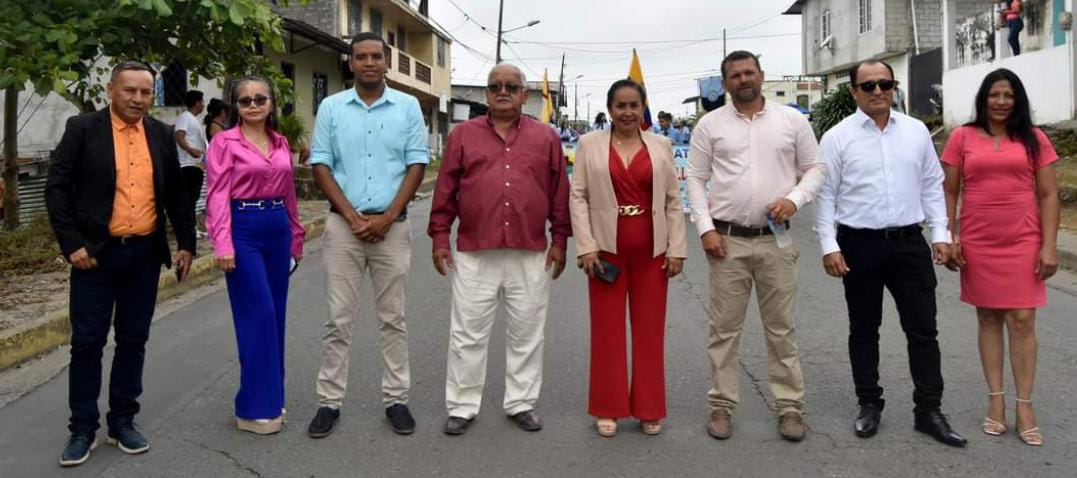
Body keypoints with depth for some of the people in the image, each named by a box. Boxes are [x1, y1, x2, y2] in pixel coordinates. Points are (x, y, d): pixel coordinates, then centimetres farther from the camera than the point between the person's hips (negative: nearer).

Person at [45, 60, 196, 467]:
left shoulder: (161, 134, 7)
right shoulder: (82, 128, -3)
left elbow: (176, 193, 12)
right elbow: (57, 188, -5)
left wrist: (186, 244, 7)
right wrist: (72, 244, -12)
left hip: (145, 254, 3)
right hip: (96, 253, -3)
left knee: (133, 341, 9)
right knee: (87, 342, 2)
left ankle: (123, 421, 21)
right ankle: (83, 429, 14)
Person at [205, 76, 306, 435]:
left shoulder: (281, 143, 12)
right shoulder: (224, 142, -3)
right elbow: (218, 196, -9)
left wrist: (296, 237, 19)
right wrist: (223, 245, -18)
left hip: (278, 230, 6)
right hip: (243, 229, -6)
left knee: (275, 314, 10)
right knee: (259, 315, -6)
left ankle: (270, 396, 23)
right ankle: (255, 408, 4)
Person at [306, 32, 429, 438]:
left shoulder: (408, 107, 4)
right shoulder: (331, 107, 5)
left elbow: (417, 165, 0)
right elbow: (321, 167, 2)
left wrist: (387, 217, -9)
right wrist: (352, 216, -8)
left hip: (393, 225, 0)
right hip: (343, 225, 0)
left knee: (392, 318, 7)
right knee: (339, 318, 5)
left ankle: (396, 399, 16)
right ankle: (330, 401, 14)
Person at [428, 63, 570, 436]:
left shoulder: (546, 137, 8)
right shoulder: (463, 135, 6)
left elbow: (560, 193, 8)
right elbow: (445, 190, 6)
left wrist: (560, 240, 5)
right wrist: (440, 237, 2)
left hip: (531, 255, 1)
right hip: (474, 254, -1)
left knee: (526, 333, 9)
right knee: (468, 334, 5)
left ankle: (521, 403, 23)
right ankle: (462, 406, 18)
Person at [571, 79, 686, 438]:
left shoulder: (661, 146, 7)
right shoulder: (589, 144, 3)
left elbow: (673, 201, 6)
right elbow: (578, 196, -1)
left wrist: (677, 249, 0)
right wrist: (586, 246, -9)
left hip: (651, 251, 1)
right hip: (607, 249, -1)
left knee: (650, 329, 7)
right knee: (607, 329, 6)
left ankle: (649, 409, 21)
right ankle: (608, 409, 18)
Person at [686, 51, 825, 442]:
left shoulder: (792, 120, 6)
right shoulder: (710, 124, 4)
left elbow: (815, 168, 9)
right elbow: (695, 179, 4)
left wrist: (795, 199, -10)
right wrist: (705, 228, -5)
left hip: (777, 239, 1)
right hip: (726, 239, 0)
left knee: (781, 328, 6)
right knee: (724, 327, 5)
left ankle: (789, 406, 17)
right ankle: (722, 405, 16)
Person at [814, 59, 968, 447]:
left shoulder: (916, 132, 7)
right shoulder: (837, 137, -3)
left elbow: (932, 186, 11)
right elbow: (825, 194, -3)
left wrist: (941, 234, 5)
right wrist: (829, 247, -9)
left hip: (909, 243, 2)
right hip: (859, 245, -2)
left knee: (923, 328, 4)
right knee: (864, 329, 10)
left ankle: (929, 411, 15)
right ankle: (869, 404, 25)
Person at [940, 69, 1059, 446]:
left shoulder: (1034, 139, 4)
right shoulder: (962, 138, 3)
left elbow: (1048, 195, 3)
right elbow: (949, 191, 5)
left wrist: (1049, 245, -4)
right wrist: (949, 238, -2)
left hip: (1023, 242, 0)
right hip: (977, 243, 0)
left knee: (1022, 320, -1)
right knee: (988, 319, 8)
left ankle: (1024, 404, 9)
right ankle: (996, 399, 17)